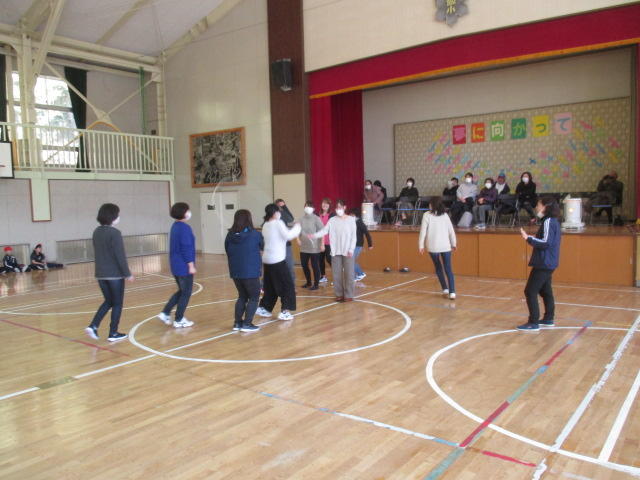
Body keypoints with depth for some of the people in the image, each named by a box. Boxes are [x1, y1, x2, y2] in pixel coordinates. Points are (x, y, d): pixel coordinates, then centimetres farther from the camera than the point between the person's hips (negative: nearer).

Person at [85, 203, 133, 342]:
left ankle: (93, 326, 7)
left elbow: (97, 253, 14)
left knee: (108, 301, 20)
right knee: (117, 304, 7)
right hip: (115, 274, -7)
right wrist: (128, 274, -11)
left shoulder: (96, 232, 7)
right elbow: (120, 256, -17)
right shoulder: (114, 233, -16)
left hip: (100, 274, 7)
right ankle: (113, 333, 12)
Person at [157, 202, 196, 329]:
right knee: (186, 293, 3)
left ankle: (165, 313, 17)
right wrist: (191, 265, -18)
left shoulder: (175, 226, 12)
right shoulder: (185, 228, -17)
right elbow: (187, 248, -21)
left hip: (176, 265, 9)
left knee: (182, 291, 20)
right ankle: (179, 320, 11)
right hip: (184, 266, -9)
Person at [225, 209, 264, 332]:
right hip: (250, 272, -5)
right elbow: (262, 247, 7)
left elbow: (227, 251, 8)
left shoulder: (230, 235, -1)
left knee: (242, 296, 20)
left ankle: (237, 322, 20)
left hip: (235, 271, 5)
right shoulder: (255, 234, -10)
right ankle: (247, 324, 4)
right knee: (254, 297, 9)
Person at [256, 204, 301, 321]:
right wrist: (296, 228, 1)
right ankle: (285, 311, -2)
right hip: (277, 259, -8)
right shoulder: (278, 223, -10)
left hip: (267, 259, 8)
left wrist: (293, 232, 18)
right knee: (287, 285, 2)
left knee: (270, 286, 18)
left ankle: (263, 308, 21)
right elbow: (288, 236, -14)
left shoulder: (265, 225, 12)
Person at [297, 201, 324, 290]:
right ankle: (308, 282, 32)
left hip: (314, 247, -6)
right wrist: (298, 239, -6)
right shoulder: (302, 219, 5)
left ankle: (316, 284, 15)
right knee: (304, 265, 13)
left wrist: (322, 244, -14)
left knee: (315, 266, 2)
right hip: (304, 247, 6)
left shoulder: (316, 219, -9)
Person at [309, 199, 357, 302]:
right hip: (335, 251, 2)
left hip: (347, 251, -2)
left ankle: (348, 295, 10)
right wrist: (315, 235, -26)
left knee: (348, 274, 0)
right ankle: (339, 294, 18)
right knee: (337, 274, 6)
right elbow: (324, 230, -8)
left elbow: (354, 236, -2)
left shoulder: (351, 219, -1)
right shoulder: (332, 220, 4)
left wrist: (351, 250, -8)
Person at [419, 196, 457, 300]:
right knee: (448, 269, 2)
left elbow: (423, 231, -5)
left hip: (433, 247, -2)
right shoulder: (445, 215, 7)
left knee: (438, 268, 16)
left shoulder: (427, 215, -2)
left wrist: (421, 245, 0)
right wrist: (453, 244, 18)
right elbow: (451, 231, 8)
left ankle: (445, 289, 13)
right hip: (446, 246, 2)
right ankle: (452, 292, -7)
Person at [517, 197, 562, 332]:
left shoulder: (548, 221, -17)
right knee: (545, 291, 18)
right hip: (547, 263, 10)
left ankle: (533, 323, -6)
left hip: (544, 264, -10)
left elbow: (546, 243, -25)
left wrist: (529, 238, -26)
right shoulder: (552, 221, 13)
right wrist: (532, 238, 14)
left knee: (530, 291, -8)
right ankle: (548, 319, 27)